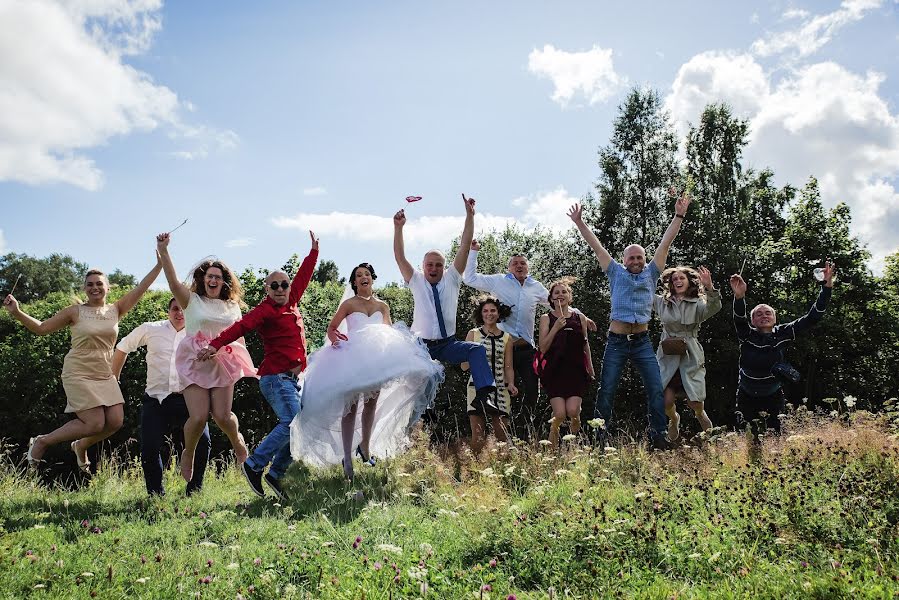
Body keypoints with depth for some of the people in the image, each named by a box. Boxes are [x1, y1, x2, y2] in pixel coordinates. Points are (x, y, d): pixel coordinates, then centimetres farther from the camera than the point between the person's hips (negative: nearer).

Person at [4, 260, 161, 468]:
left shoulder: (115, 309, 4)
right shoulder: (75, 312, -4)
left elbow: (141, 287, -2)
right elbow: (41, 328, 0)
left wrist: (160, 263, -7)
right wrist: (17, 312, -14)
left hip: (105, 376, 5)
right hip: (79, 375, -5)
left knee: (115, 421, -5)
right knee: (95, 424, -13)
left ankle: (80, 446, 25)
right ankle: (41, 442, 9)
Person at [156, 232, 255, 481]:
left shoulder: (232, 306, 13)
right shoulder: (192, 301, 3)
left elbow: (239, 337, 19)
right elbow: (174, 284, -15)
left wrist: (243, 364, 12)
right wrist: (163, 252, -25)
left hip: (223, 365, 2)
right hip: (195, 364, -2)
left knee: (222, 416, -6)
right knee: (198, 416, -11)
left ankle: (237, 440, 28)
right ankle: (187, 455, 18)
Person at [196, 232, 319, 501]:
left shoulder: (291, 303, 14)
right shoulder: (266, 310, -9)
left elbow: (303, 276, 27)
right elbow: (241, 326, -25)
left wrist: (314, 249, 36)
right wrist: (215, 345, -39)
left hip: (292, 378, 8)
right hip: (276, 377, -8)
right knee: (292, 422, -19)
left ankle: (275, 475, 12)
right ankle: (254, 465, -7)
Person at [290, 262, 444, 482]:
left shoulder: (382, 306, 13)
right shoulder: (349, 304, 4)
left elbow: (390, 331, 9)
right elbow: (331, 328, 5)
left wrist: (400, 341, -12)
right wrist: (334, 337, -17)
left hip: (376, 359, 4)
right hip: (351, 357, -4)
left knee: (372, 404, 9)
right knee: (351, 406, -8)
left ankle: (365, 445, 28)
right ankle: (347, 457, -6)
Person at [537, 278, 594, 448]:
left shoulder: (579, 318, 11)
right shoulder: (546, 319, 6)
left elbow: (585, 345, 18)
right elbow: (543, 348, -2)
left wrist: (591, 370, 17)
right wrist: (556, 327, -12)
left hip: (576, 371, 1)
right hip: (555, 372, -1)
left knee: (572, 410, -15)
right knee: (559, 414, -13)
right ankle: (552, 446, 11)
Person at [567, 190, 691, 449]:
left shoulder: (650, 274, 11)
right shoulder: (616, 273, 9)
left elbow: (665, 243, 6)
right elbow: (596, 246, 8)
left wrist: (679, 216, 1)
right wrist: (579, 223, 6)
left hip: (642, 341, 1)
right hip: (617, 341, -1)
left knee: (656, 389, -5)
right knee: (606, 391, 2)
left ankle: (659, 437, 2)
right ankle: (601, 438, 12)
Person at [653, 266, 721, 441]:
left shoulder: (697, 304, 2)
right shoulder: (661, 302, 9)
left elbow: (714, 307, -18)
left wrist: (709, 287, -35)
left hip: (691, 357, -1)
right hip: (668, 357, 1)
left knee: (695, 401, -6)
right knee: (666, 401, -8)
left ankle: (701, 414, 34)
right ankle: (674, 420, 29)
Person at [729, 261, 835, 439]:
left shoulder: (783, 334, -7)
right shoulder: (747, 335, -13)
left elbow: (812, 318, -13)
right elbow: (739, 319, -34)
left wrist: (827, 286, -23)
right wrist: (739, 297, -55)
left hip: (773, 396, 1)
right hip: (747, 397, -1)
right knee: (750, 438, 0)